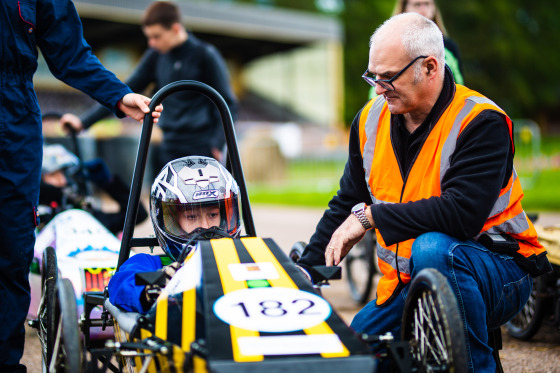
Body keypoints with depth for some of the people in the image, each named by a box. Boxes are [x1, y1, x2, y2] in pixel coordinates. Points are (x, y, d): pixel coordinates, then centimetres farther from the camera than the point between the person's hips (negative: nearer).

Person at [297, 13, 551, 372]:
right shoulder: (372, 119, 4)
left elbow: (461, 214, -30)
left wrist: (370, 216, -24)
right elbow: (347, 203, 14)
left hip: (500, 274, -6)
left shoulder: (481, 122, -17)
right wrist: (307, 269, 6)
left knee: (432, 249, -37)